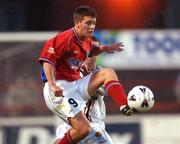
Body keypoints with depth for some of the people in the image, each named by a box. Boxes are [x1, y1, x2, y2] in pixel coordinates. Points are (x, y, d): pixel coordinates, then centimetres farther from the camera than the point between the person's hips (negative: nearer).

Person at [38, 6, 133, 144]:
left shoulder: (86, 40, 13)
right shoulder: (66, 38, -14)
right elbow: (47, 60, -21)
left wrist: (103, 48, 18)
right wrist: (52, 85, -33)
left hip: (76, 85, 9)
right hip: (60, 89, -9)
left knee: (108, 73, 0)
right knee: (84, 129, -20)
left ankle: (125, 107, -14)